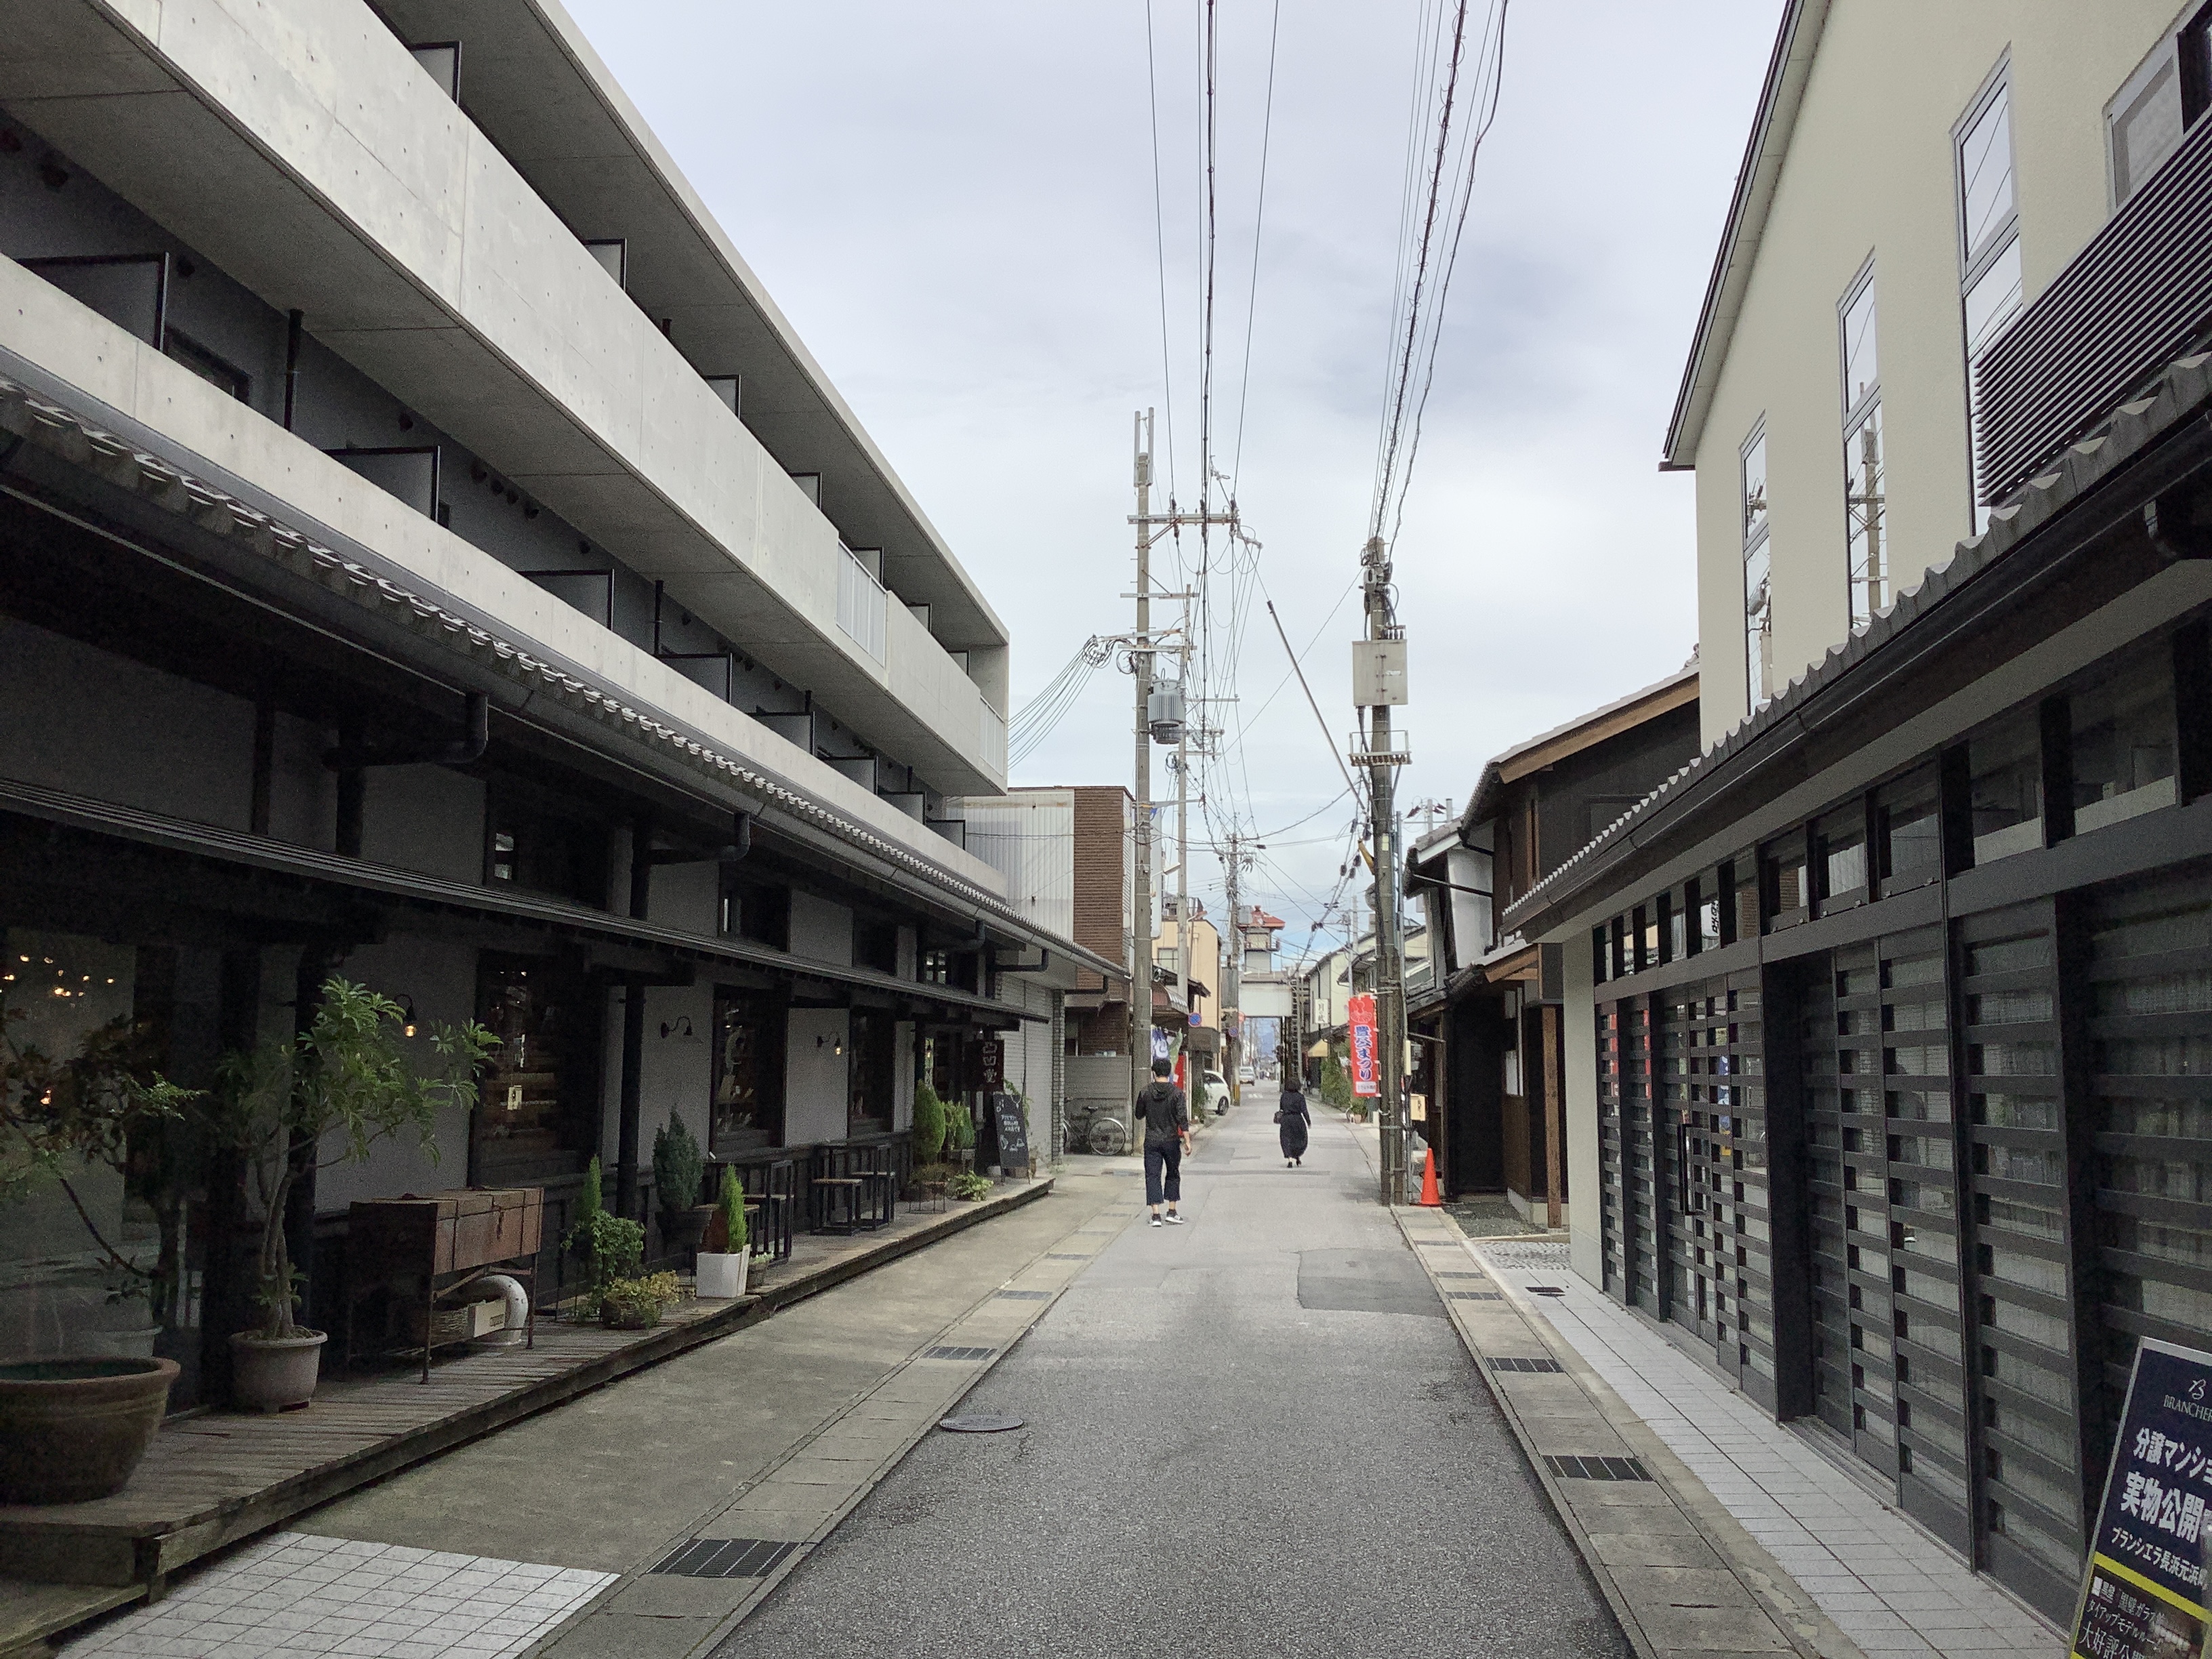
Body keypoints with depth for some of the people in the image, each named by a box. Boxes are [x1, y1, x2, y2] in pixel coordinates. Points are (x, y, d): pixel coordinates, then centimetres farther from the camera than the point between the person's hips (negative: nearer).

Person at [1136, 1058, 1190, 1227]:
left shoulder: (1145, 1092, -3)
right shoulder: (1176, 1093, -7)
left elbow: (1139, 1114, 8)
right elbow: (1183, 1119, -10)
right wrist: (1187, 1141, -6)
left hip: (1151, 1141, 0)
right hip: (1171, 1141, 0)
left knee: (1153, 1176, 3)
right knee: (1173, 1175, 16)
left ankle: (1156, 1215, -5)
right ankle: (1171, 1212, 16)